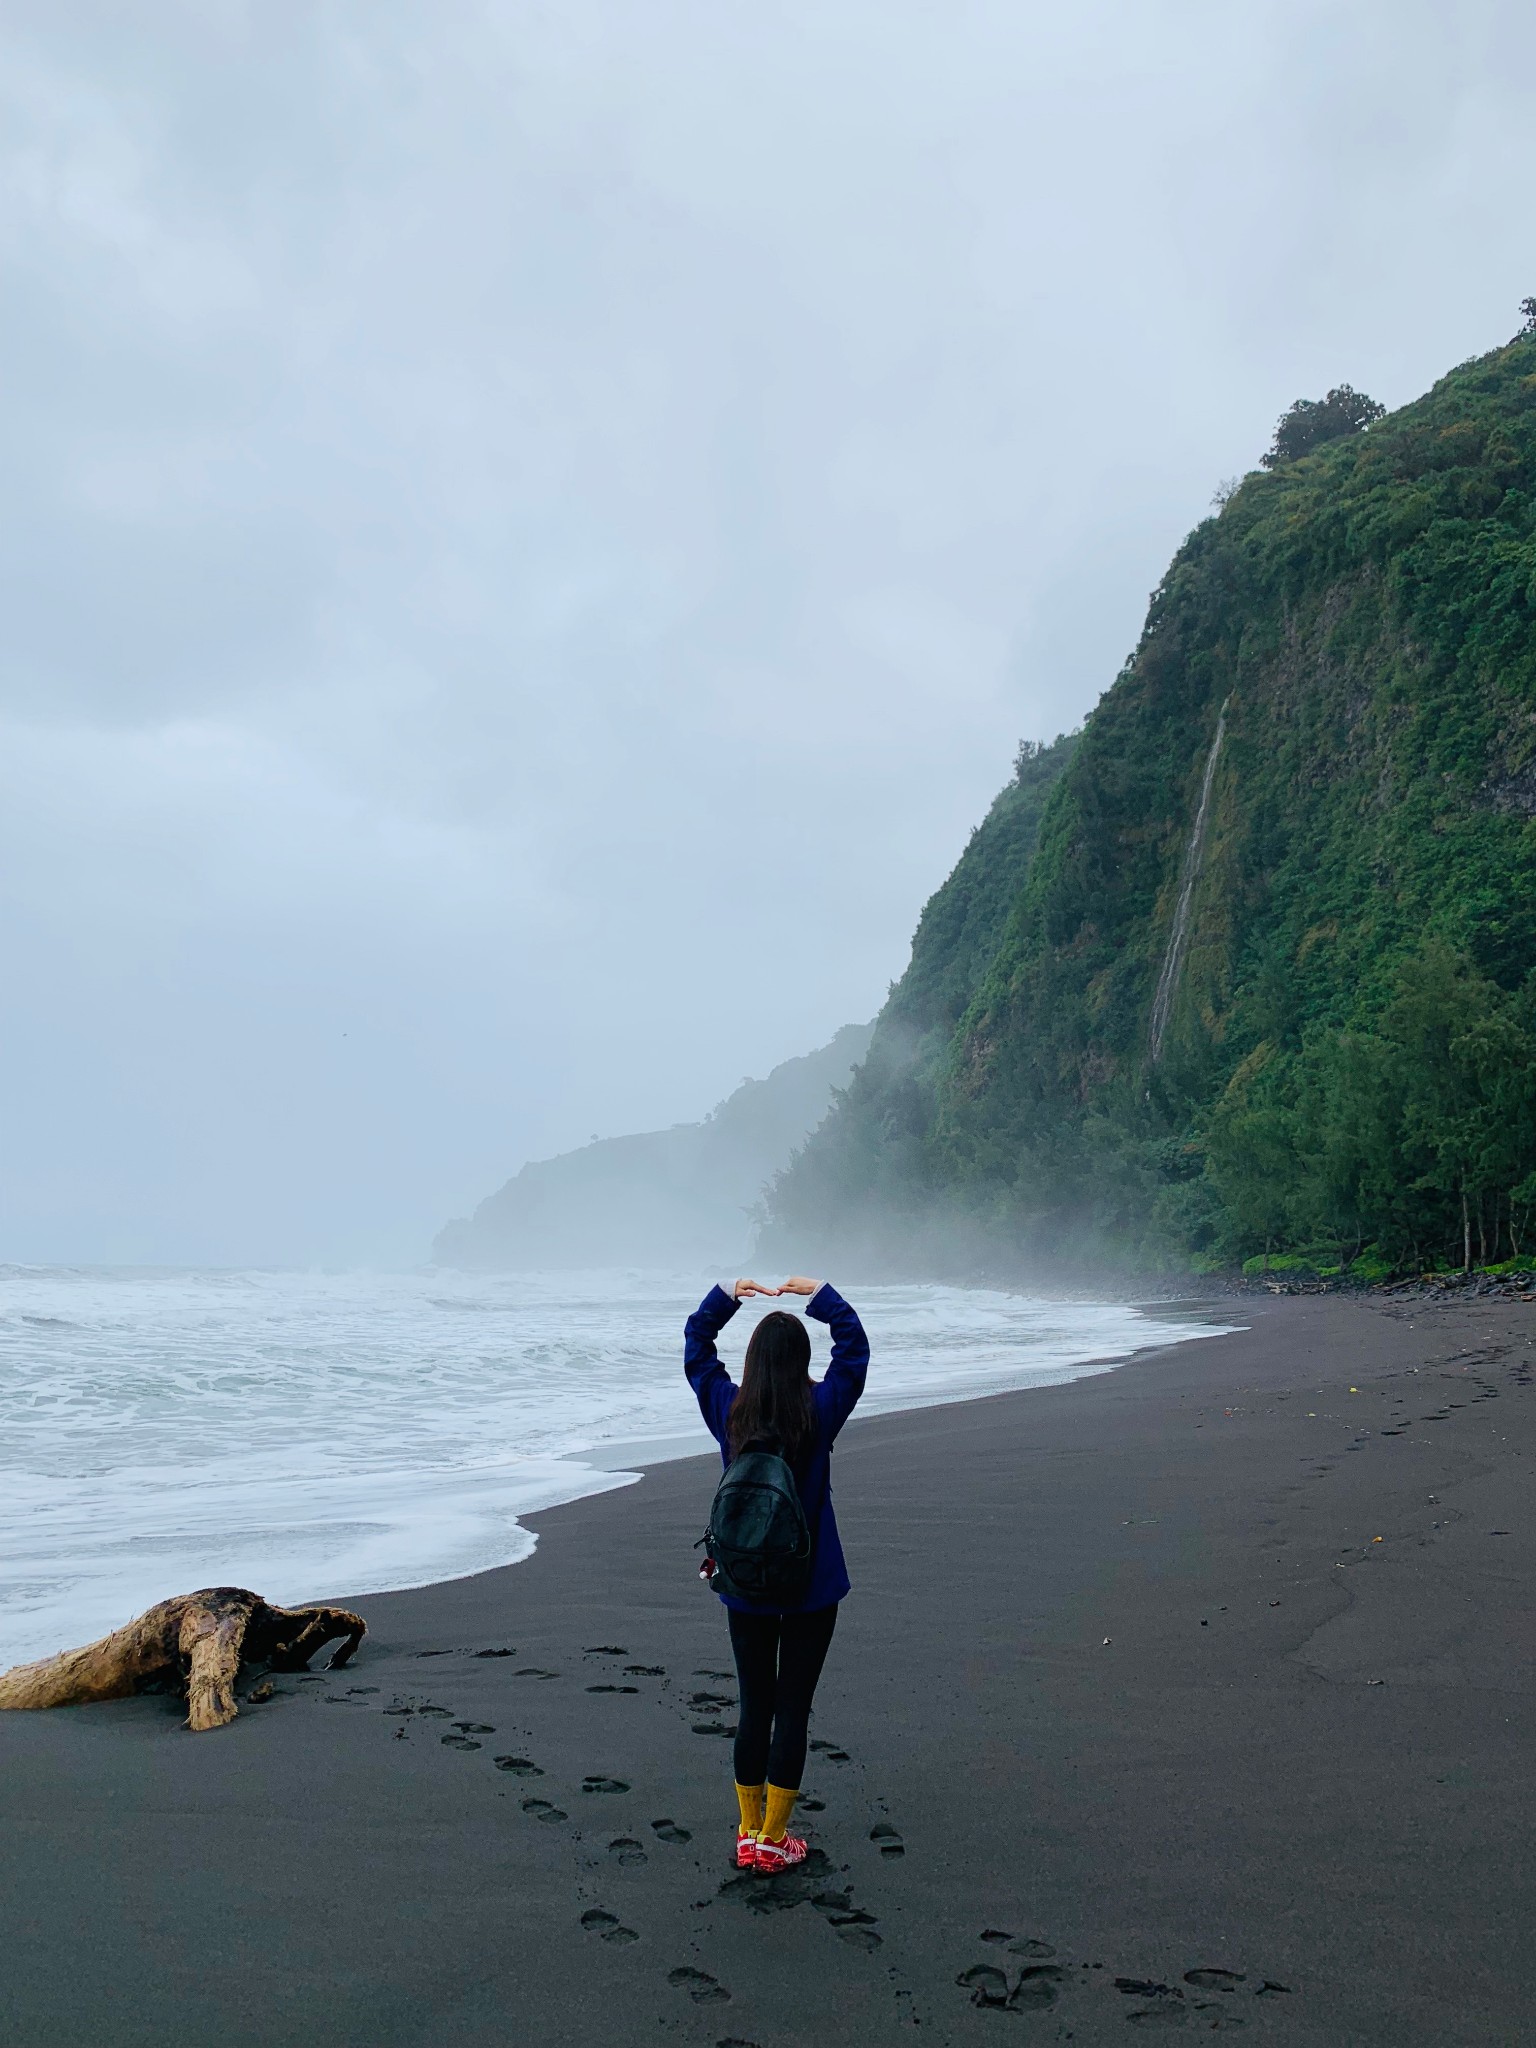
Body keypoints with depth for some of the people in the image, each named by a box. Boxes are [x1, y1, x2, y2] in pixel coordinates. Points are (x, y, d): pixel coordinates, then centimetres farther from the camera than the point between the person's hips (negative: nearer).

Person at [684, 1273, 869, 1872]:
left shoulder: (728, 1412, -8)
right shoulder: (819, 1413, -14)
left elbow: (695, 1345, 7)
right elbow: (854, 1345, 0)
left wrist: (728, 1293, 10)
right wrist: (818, 1294, 3)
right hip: (811, 1586, -2)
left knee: (753, 1706, 15)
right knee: (792, 1708, 7)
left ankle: (749, 1833, 24)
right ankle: (772, 1839, 14)